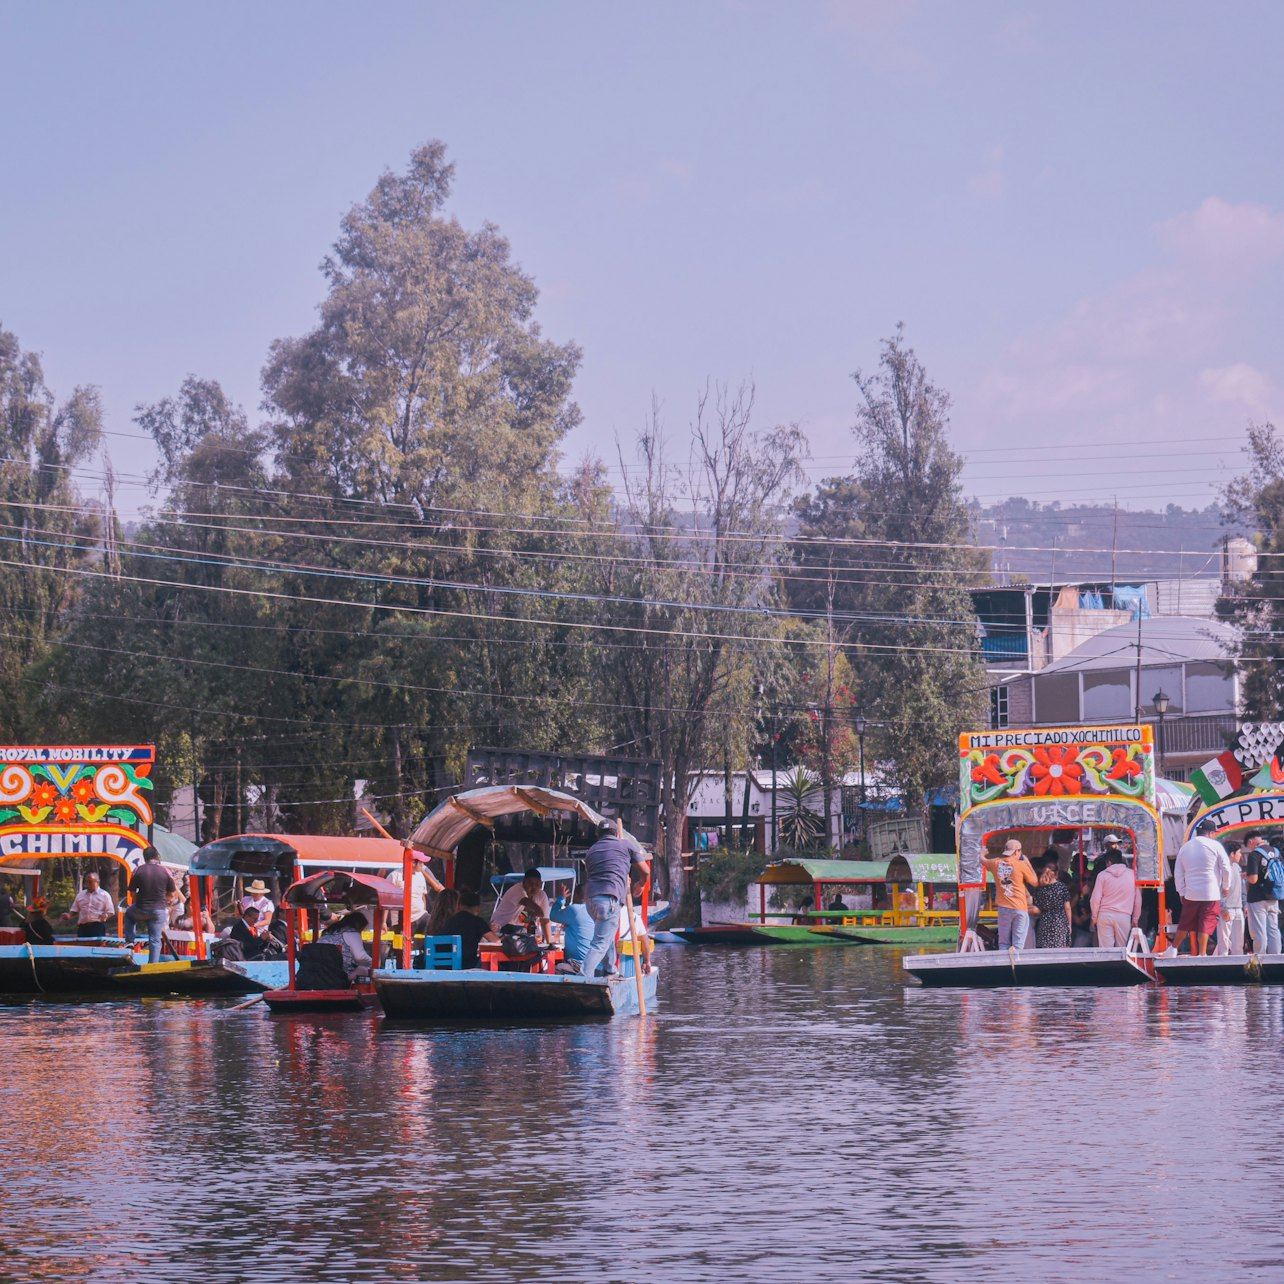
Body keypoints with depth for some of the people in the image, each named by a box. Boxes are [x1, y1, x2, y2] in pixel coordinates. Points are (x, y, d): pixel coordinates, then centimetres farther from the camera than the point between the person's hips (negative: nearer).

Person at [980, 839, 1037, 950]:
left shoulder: (996, 863, 4)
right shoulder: (1021, 865, -9)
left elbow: (983, 860, 26)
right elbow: (1035, 883, 0)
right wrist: (1028, 863, 8)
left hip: (1003, 907, 4)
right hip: (1019, 908, -4)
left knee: (1003, 944, 9)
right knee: (1018, 945, -3)